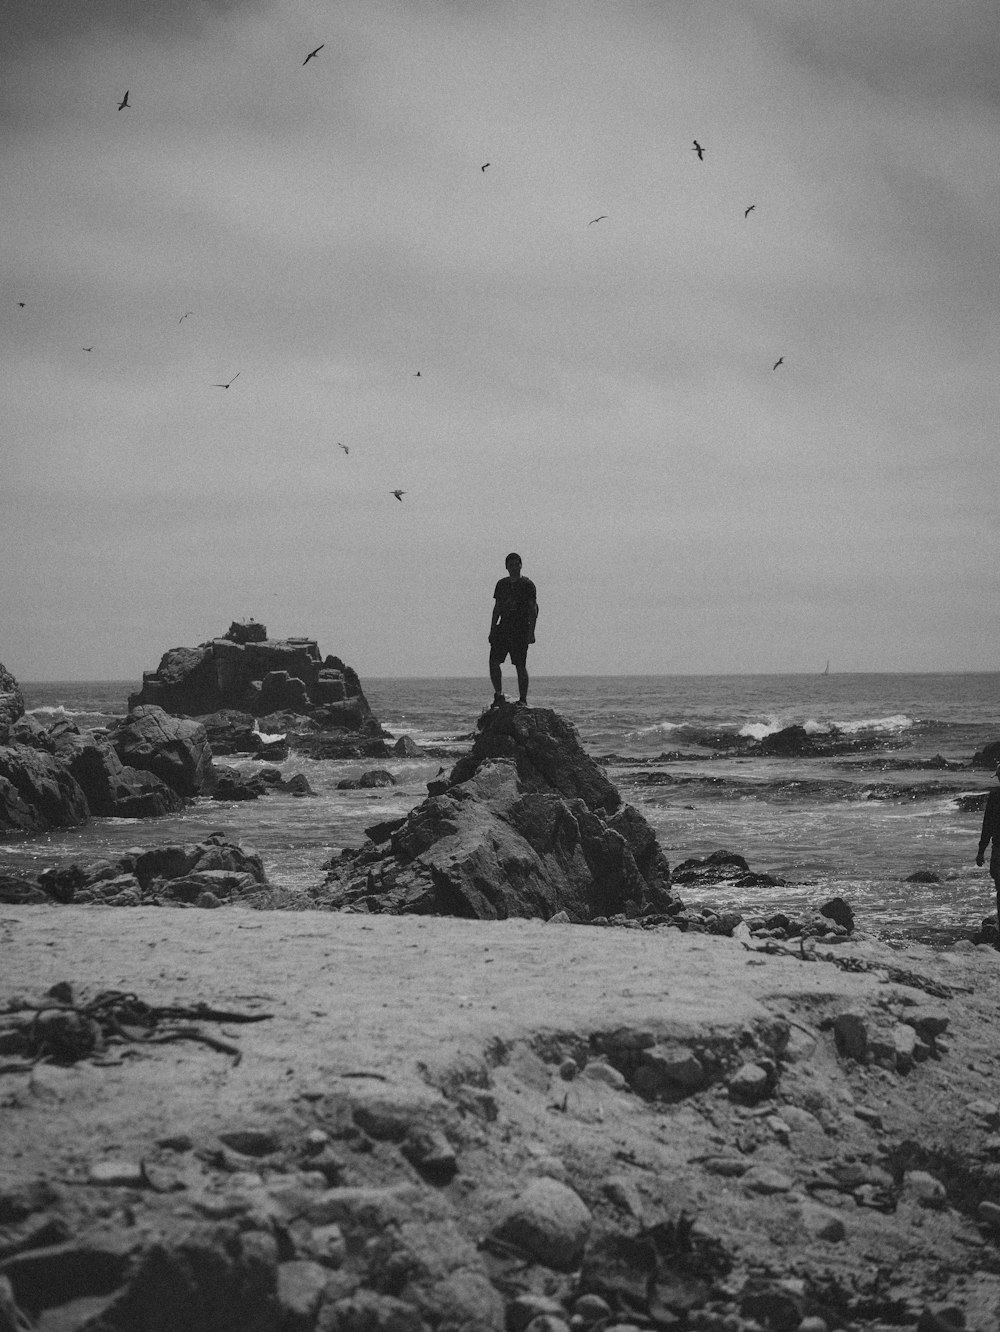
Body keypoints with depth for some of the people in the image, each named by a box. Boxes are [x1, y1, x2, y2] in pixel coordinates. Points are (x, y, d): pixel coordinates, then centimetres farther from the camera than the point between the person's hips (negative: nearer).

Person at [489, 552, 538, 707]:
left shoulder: (527, 584, 0)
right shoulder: (501, 584, 14)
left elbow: (533, 609, -3)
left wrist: (531, 632, -11)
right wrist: (492, 630, 11)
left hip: (520, 630, -5)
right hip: (503, 628, 5)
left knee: (520, 665, -5)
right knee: (493, 661, -6)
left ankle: (523, 699, 2)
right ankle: (499, 695, 3)